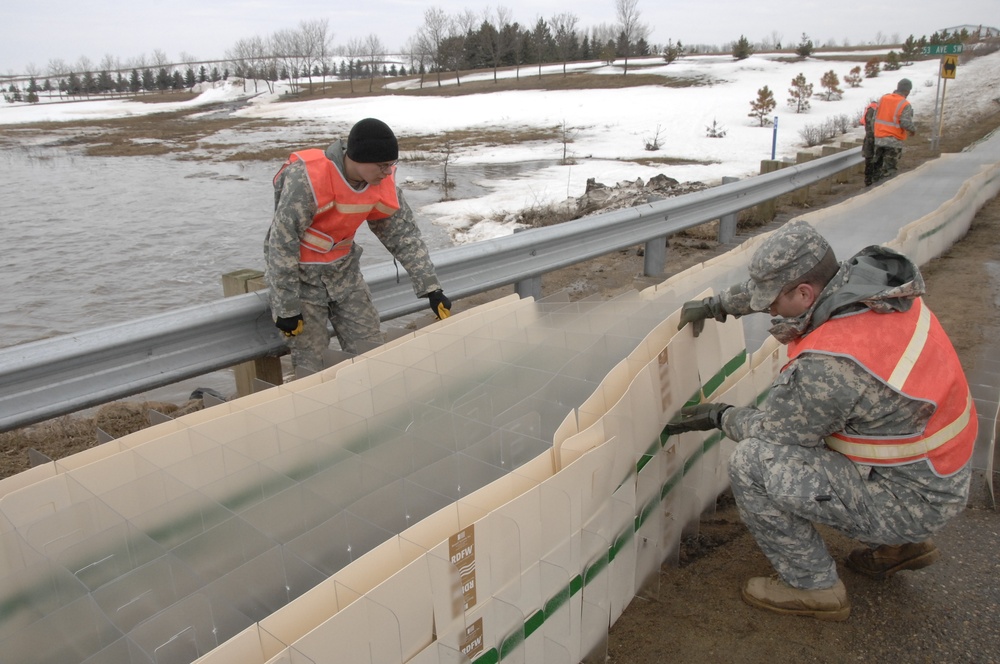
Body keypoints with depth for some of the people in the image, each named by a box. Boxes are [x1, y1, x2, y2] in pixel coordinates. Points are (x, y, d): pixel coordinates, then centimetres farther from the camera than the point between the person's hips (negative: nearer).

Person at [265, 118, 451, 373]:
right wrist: (287, 308, -18)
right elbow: (282, 243, -23)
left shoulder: (383, 183, -11)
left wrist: (431, 289, -8)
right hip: (299, 274, -5)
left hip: (343, 270, 5)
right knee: (310, 364, -4)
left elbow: (405, 235, -2)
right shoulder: (307, 179, -29)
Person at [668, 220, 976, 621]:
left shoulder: (831, 363, -32)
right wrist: (716, 305, 15)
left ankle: (815, 588, 2)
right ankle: (901, 544, 27)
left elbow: (770, 429, -16)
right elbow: (777, 281, 11)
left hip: (909, 499, -9)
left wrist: (720, 416, 2)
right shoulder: (863, 278, -8)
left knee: (752, 463, -20)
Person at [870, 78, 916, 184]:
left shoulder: (883, 98, 4)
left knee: (877, 166, 17)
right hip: (894, 141, -5)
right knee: (889, 169, 2)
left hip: (879, 139, 5)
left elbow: (875, 116, 5)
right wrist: (914, 130, 0)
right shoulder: (905, 105, -12)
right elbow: (906, 123, -18)